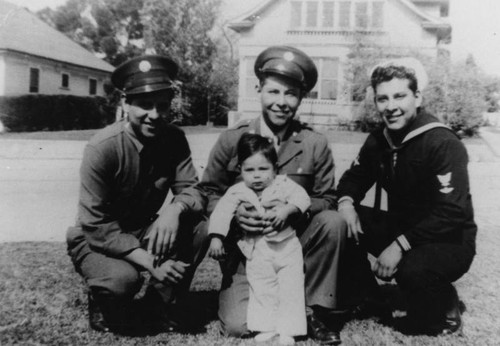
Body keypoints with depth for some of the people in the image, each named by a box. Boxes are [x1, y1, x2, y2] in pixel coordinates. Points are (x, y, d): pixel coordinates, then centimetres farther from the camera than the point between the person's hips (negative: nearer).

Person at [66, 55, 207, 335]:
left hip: (144, 232, 5)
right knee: (123, 278, -34)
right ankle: (102, 305, 5)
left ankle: (154, 306, 2)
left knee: (197, 233, -21)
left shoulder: (174, 140, -11)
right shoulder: (102, 148, -25)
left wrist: (175, 208, -39)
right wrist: (149, 261, -32)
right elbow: (96, 227, -24)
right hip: (97, 241, -4)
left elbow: (193, 192, -14)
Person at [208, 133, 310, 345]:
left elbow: (302, 197, -13)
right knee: (262, 290, 3)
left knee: (291, 288, 1)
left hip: (287, 246, 0)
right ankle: (266, 327, 16)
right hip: (258, 251, 1)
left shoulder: (283, 184, -2)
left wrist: (286, 210, -30)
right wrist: (216, 238, -19)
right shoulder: (237, 191, -2)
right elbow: (222, 213, -8)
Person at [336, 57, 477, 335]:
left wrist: (400, 244, -32)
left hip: (448, 240, -6)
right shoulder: (379, 140, 0)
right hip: (399, 226, 6)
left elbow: (451, 213, -28)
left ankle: (444, 312, 1)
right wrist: (347, 202, -14)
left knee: (413, 270, -36)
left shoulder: (444, 144, -22)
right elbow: (355, 176, 10)